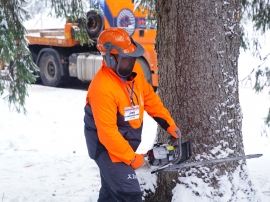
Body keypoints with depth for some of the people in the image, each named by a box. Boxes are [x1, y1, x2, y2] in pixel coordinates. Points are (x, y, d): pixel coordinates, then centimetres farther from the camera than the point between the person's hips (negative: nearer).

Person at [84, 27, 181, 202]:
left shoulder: (134, 70, -7)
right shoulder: (102, 88, -31)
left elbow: (149, 97, 9)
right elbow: (107, 133, -28)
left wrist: (169, 124, 4)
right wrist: (131, 158, -19)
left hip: (124, 143, 8)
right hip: (108, 148, -8)